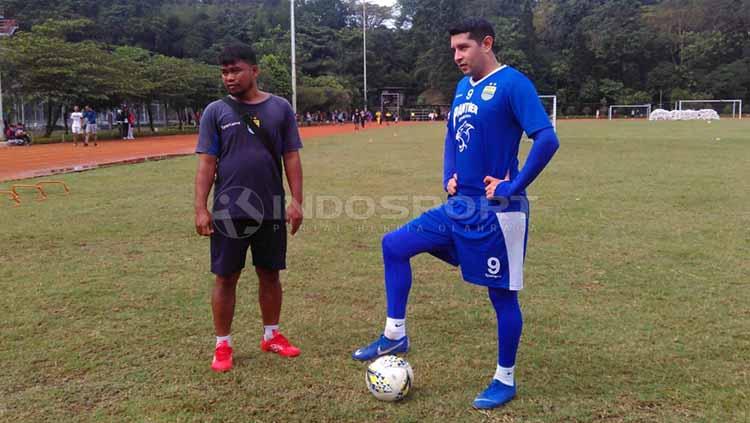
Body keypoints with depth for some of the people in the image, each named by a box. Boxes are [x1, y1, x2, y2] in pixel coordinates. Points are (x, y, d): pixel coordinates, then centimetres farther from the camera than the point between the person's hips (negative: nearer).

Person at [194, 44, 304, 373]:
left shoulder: (280, 108, 3)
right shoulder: (216, 111, 1)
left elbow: (291, 158, 4)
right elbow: (206, 163, -1)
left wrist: (296, 201, -3)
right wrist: (200, 208, -8)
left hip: (271, 209, 1)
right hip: (229, 211, -1)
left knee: (270, 273, 12)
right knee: (226, 277, 5)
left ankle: (271, 335, 29)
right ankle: (223, 345, 19)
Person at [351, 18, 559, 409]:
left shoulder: (512, 83, -13)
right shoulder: (464, 86, 12)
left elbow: (546, 139, -22)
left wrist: (514, 186, -19)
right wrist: (449, 176, 10)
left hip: (496, 212, -8)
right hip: (460, 206, 9)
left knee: (502, 295, 5)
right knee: (394, 245, 8)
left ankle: (505, 380, 24)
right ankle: (395, 335, 19)